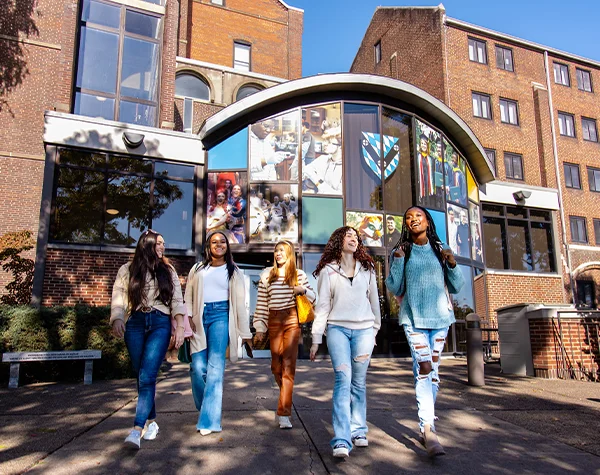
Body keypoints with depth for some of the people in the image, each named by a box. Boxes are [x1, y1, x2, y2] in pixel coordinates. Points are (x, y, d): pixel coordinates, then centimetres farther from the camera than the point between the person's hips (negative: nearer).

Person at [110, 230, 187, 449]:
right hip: (135, 324, 1)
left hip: (160, 323, -1)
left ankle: (137, 429, -17)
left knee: (147, 375, -14)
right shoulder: (127, 270, 10)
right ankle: (151, 421, 20)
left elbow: (177, 301, 9)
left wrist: (180, 326, -1)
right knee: (142, 376, 5)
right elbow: (118, 298, 2)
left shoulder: (168, 271, 14)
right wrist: (117, 319, -17)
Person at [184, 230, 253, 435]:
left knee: (215, 366, -11)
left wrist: (245, 332, 6)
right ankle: (204, 409, 18)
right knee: (198, 366, -6)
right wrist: (188, 318, -3)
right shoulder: (198, 269, 16)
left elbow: (240, 302, 9)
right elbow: (188, 296, 12)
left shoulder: (233, 271, 13)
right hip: (200, 317, 2)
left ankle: (209, 419, -5)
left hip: (221, 315, -1)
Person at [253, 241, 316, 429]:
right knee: (276, 364, 5)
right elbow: (261, 302, 8)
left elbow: (312, 297, 12)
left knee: (288, 364, -7)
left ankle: (284, 413, -5)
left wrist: (303, 290, -9)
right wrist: (260, 326, 3)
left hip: (292, 320, -2)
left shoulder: (299, 274, 7)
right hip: (273, 321, 2)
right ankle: (286, 398, 33)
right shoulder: (267, 275, 9)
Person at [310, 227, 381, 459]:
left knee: (359, 382, 5)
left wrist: (375, 328, 17)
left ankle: (358, 431, 19)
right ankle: (341, 441, -13)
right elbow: (322, 305, 2)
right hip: (337, 329, -2)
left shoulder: (367, 269, 12)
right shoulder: (328, 270, 4)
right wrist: (316, 338, 0)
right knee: (343, 379, -13)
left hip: (363, 330, 2)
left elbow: (374, 300, 17)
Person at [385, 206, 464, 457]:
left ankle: (424, 425, 21)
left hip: (440, 317, 3)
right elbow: (395, 289, 0)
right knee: (424, 369, -15)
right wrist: (398, 262, -12)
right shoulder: (400, 251, 3)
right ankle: (429, 430, -14)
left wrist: (452, 264, -7)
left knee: (433, 371, 8)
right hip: (414, 318, -3)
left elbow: (456, 287, 10)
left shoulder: (441, 250, 8)